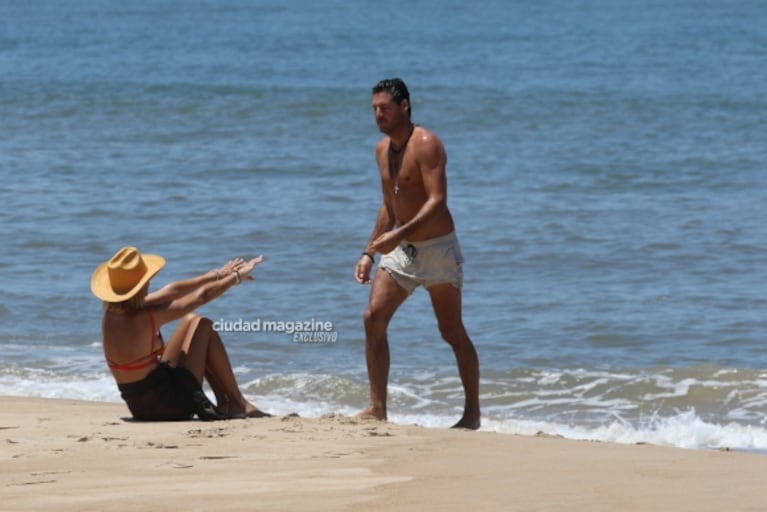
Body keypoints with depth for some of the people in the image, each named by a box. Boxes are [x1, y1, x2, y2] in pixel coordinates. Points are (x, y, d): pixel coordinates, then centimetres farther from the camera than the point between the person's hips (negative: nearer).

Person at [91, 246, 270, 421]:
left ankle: (224, 401, 21)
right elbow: (202, 296, -13)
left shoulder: (110, 313, -1)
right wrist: (237, 276, 4)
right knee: (203, 326, 4)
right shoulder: (144, 320, -24)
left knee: (191, 321, 16)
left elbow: (172, 291, 8)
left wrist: (216, 275, 15)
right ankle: (238, 404, 10)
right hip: (168, 406, -8)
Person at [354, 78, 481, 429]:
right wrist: (369, 252, 15)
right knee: (374, 318, -7)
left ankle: (473, 413, 11)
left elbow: (437, 201, -27)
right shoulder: (383, 149, 9)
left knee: (452, 332, 0)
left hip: (437, 246, -7)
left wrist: (398, 235, -36)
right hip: (401, 248, 7)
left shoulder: (426, 144, -17)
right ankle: (377, 408, -5)